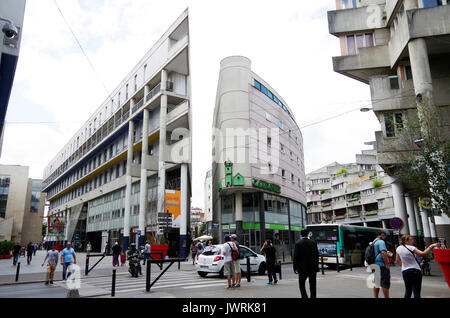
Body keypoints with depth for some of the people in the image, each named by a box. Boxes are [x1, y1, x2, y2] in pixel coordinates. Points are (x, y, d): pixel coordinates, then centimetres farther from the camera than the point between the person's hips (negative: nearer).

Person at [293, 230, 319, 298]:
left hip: (303, 268, -3)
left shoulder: (298, 244, -9)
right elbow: (317, 255, 6)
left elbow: (295, 257, -11)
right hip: (313, 268, 3)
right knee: (313, 286, 12)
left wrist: (295, 268, -5)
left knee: (301, 285, 9)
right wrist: (316, 266, 16)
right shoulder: (313, 243, 1)